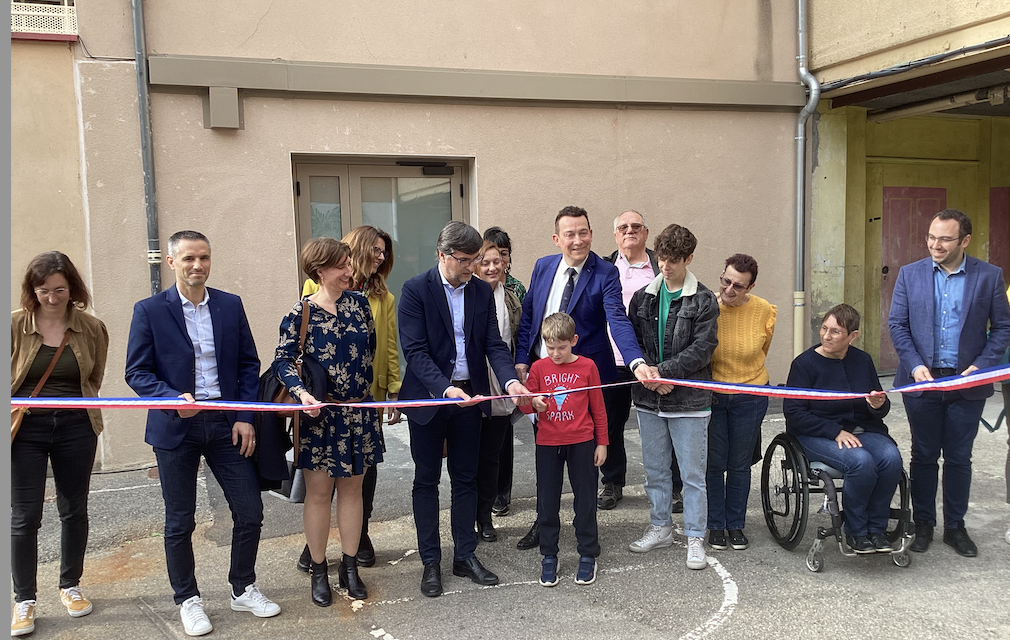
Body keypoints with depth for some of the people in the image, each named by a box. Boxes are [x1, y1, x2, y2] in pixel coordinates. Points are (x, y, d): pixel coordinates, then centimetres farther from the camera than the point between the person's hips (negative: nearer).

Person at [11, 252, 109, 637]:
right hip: (26, 429, -2)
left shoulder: (91, 329, -1)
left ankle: (70, 586, 30)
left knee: (74, 509, 12)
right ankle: (24, 600, 17)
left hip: (76, 428, 2)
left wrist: (88, 413, 2)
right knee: (24, 516, 2)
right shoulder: (14, 326, -6)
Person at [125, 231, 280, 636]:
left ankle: (243, 590, 26)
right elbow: (137, 372, -4)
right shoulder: (150, 311, -4)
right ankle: (187, 600, 28)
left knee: (250, 511, 5)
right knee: (179, 522, 9)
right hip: (176, 427, -2)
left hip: (226, 423, 3)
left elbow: (249, 364, 6)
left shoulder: (231, 306, 4)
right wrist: (173, 399, -21)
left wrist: (245, 417, -2)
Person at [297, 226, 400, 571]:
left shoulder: (384, 298, 9)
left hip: (367, 396, 3)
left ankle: (361, 537, 25)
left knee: (365, 466, 9)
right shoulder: (317, 287, 1)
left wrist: (394, 392, 1)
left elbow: (390, 349, 7)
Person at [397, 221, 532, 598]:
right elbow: (415, 351, -18)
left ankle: (465, 555, 25)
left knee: (465, 478, 13)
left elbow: (493, 344, 0)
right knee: (427, 480, 8)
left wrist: (510, 380, -19)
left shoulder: (482, 291, 3)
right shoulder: (416, 290, -11)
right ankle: (430, 562, 20)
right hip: (428, 397, -4)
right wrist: (446, 388, -31)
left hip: (469, 394, 4)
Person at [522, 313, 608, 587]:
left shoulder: (587, 367, -2)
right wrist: (534, 403, -18)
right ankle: (549, 557, 21)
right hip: (547, 443, 2)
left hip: (581, 443, -1)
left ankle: (588, 556, 21)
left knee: (585, 500, 6)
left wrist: (602, 443, 5)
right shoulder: (539, 368, 1)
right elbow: (525, 403, 5)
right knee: (547, 502, 7)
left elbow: (598, 407, 4)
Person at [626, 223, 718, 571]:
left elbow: (702, 348, -12)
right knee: (655, 469, 16)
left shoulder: (703, 300, -5)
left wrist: (662, 370, -17)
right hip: (649, 399, 4)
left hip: (689, 400, -4)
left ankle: (695, 538, 17)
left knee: (693, 474, 4)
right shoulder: (643, 298, 7)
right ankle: (660, 527, 32)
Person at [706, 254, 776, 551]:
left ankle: (736, 525, 26)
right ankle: (716, 526, 21)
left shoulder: (764, 311, -9)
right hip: (710, 395, -1)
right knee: (714, 463, 6)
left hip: (749, 398, 1)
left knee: (740, 465, 12)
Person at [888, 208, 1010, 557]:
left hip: (967, 383, 0)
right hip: (922, 380, 1)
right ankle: (923, 524, 22)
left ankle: (955, 526, 24)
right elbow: (897, 324, 1)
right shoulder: (910, 274, 1)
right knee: (924, 455, 10)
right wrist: (915, 365, -11)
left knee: (959, 458, 9)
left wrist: (981, 365, -11)